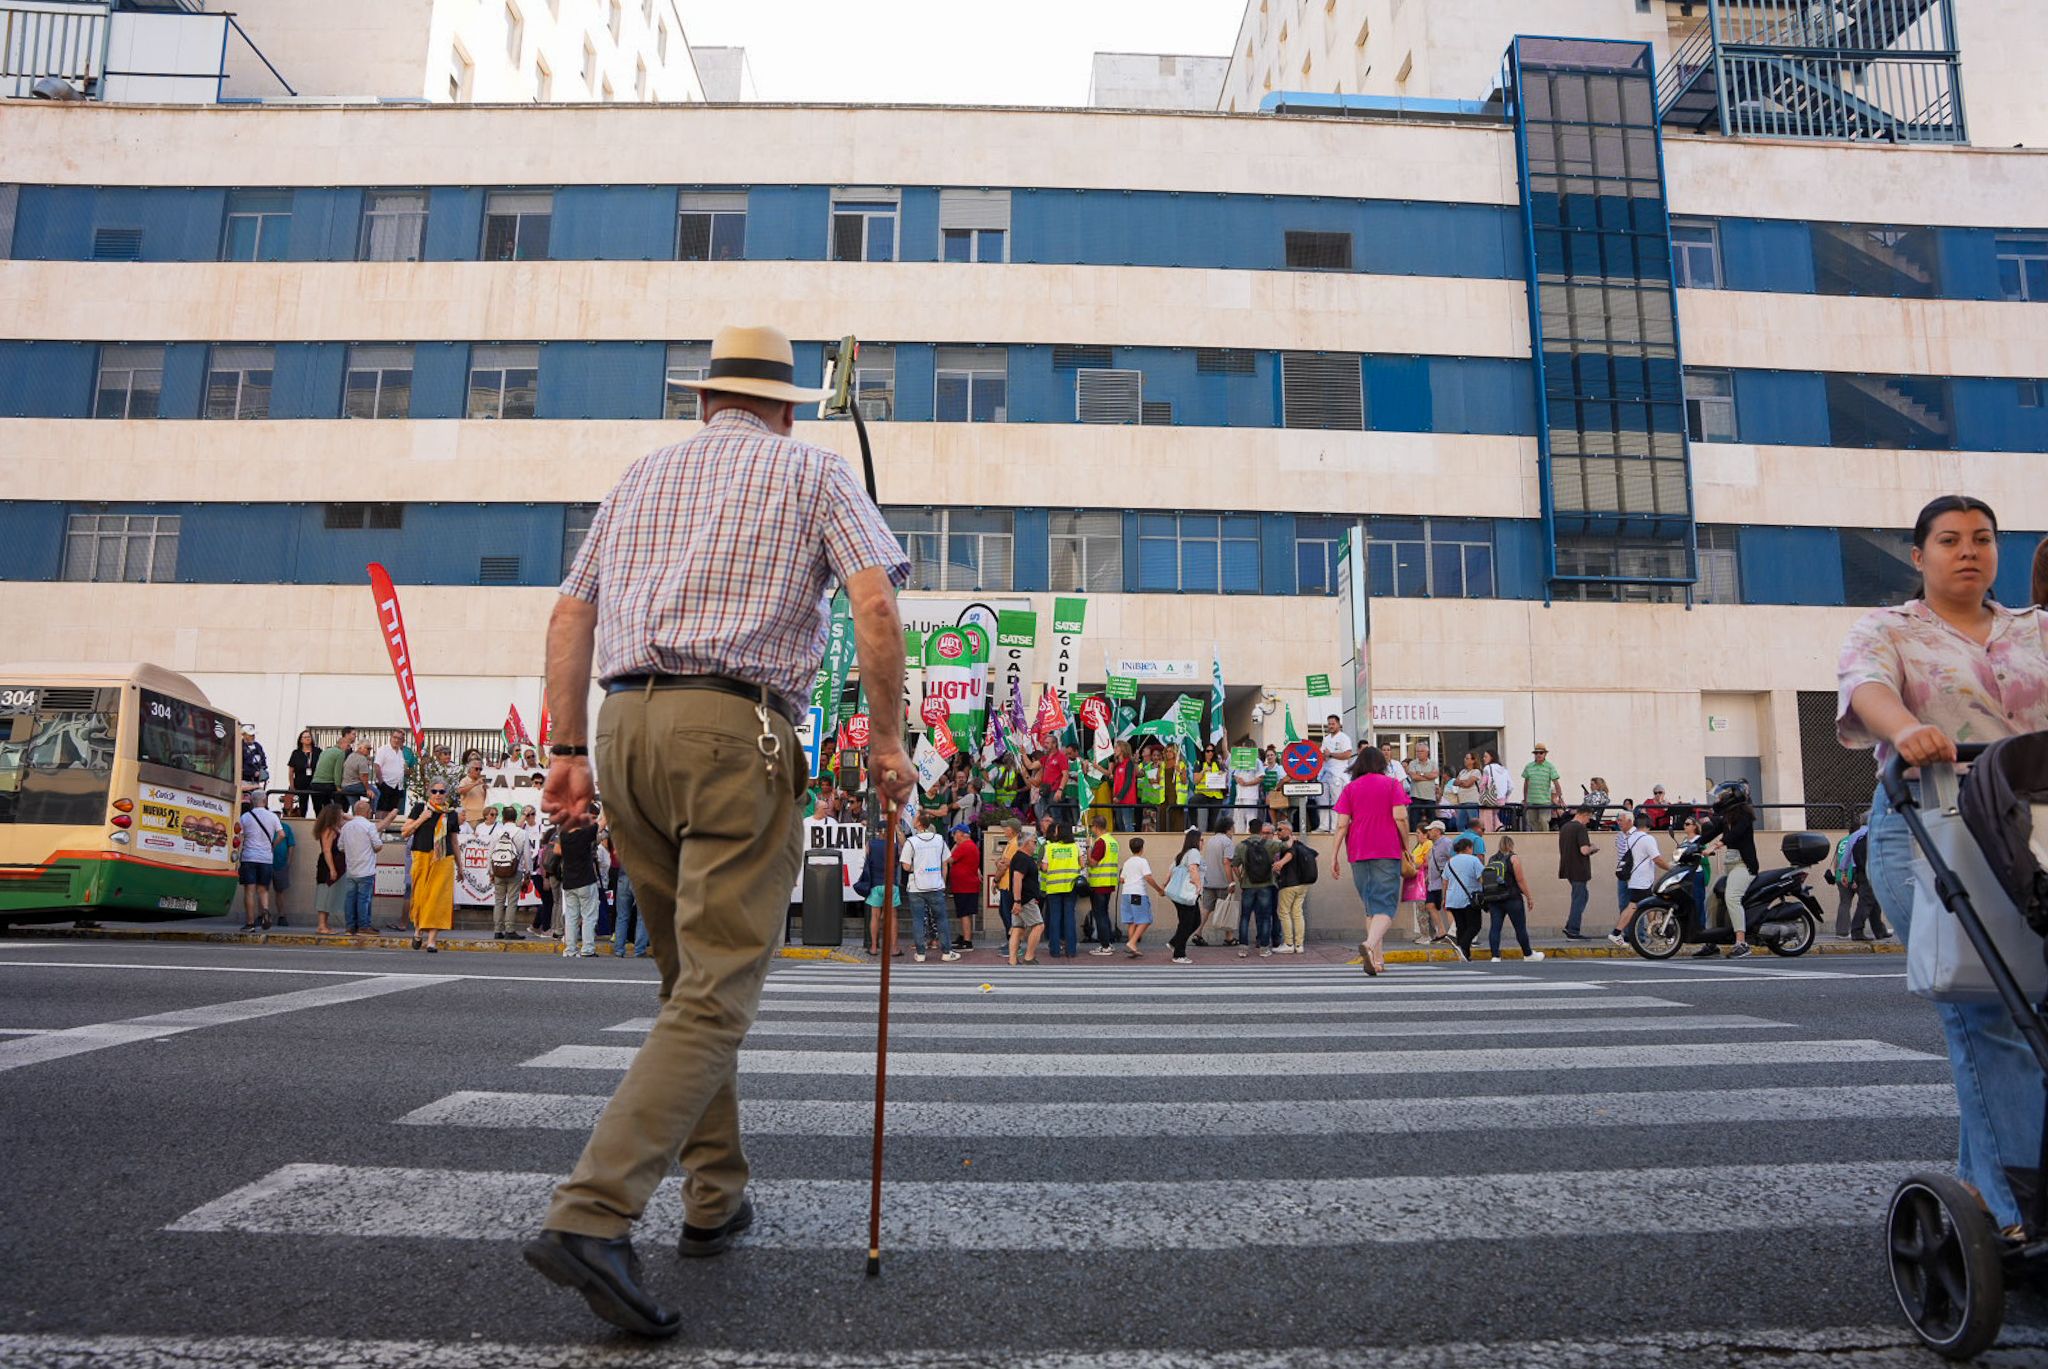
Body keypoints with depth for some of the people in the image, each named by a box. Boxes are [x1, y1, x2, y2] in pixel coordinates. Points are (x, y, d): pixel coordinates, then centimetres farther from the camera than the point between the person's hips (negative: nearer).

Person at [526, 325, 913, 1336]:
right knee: (717, 992, -6)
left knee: (692, 976, 17)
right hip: (737, 730, -5)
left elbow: (570, 617, 16)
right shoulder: (810, 470, 10)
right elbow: (875, 604, -5)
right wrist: (887, 740, 0)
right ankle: (592, 1214, -18)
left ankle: (715, 1197, 24)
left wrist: (569, 750, 16)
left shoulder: (643, 476, 23)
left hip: (627, 725, 6)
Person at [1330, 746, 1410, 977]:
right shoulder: (1391, 784, 2)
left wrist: (1335, 854, 4)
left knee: (1371, 905, 14)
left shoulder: (1350, 788, 7)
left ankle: (1377, 957, 14)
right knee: (1386, 904, -7)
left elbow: (1342, 824, 1)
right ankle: (1370, 943, -32)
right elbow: (1400, 817, -7)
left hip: (1358, 853, 3)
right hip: (1387, 852, -3)